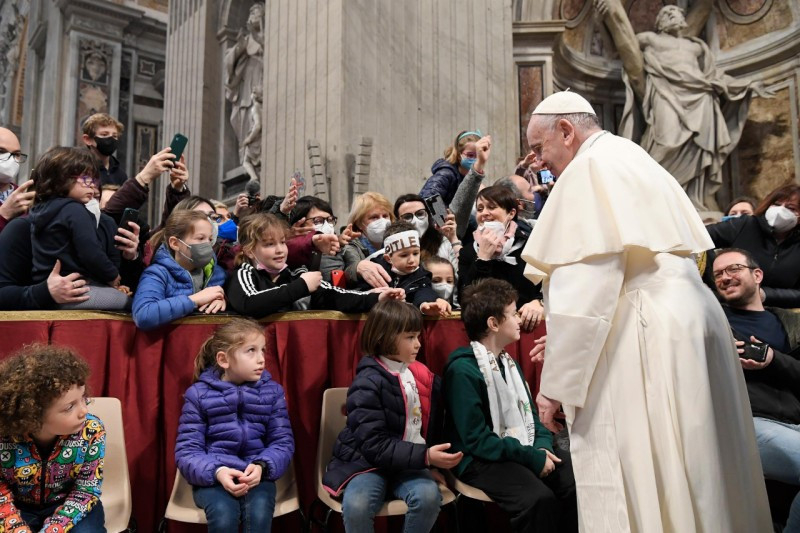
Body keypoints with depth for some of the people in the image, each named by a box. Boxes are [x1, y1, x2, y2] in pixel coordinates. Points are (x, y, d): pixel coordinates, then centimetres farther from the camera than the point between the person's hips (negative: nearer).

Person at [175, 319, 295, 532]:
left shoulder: (272, 391, 4)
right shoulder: (198, 393, -1)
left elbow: (283, 442, 2)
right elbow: (187, 451, -4)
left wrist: (262, 466, -19)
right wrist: (217, 471, -23)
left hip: (257, 474, 1)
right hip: (212, 477, -1)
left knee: (259, 512, -29)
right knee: (223, 513, -31)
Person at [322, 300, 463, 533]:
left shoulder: (421, 374, 5)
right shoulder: (368, 383, -15)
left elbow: (433, 421, 18)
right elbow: (375, 445, -21)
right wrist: (425, 456, -26)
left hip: (410, 463, 4)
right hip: (370, 462, -4)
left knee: (429, 495, -25)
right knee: (356, 505, -31)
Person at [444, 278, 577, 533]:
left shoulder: (509, 362, 12)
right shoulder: (463, 369, -16)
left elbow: (530, 413, 14)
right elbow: (476, 439, -19)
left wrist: (542, 447, -6)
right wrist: (531, 457, -19)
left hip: (527, 450, 8)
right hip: (482, 459, -7)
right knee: (539, 499, -29)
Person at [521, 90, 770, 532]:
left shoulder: (590, 169, -8)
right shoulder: (634, 161, 21)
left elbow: (584, 285, -18)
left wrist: (556, 381, -11)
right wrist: (571, 339, 24)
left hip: (648, 344, -10)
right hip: (687, 326, 10)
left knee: (629, 491, -2)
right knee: (696, 482, 16)